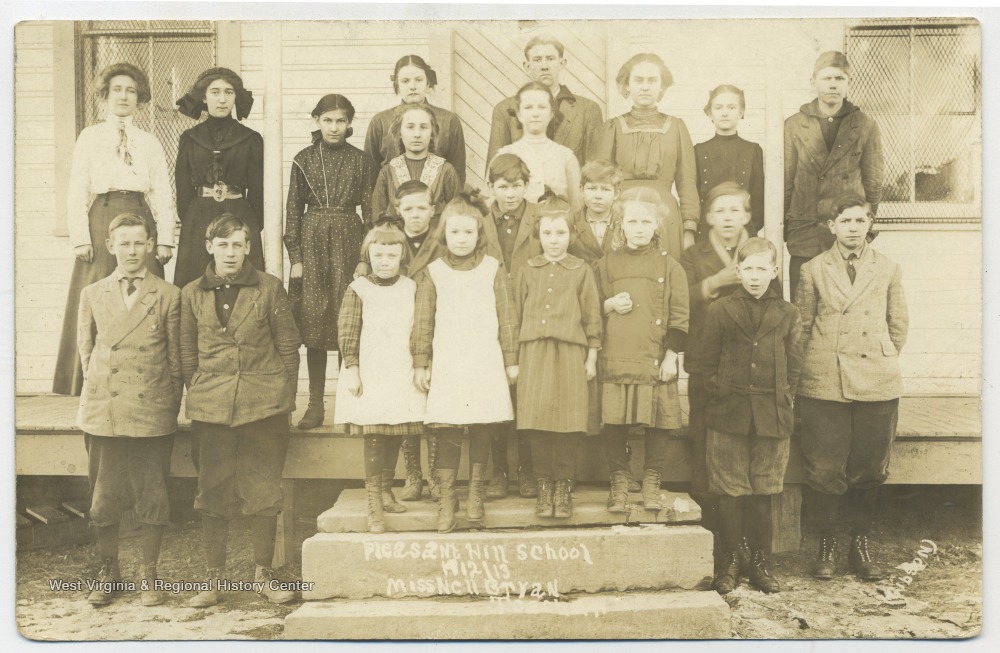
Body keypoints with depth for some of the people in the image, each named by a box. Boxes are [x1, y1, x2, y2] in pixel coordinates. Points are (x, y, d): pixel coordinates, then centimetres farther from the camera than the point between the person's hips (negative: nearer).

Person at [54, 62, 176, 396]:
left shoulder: (150, 143, 16)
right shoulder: (89, 137, 11)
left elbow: (162, 194, 9)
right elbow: (77, 191, 4)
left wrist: (165, 239, -3)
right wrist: (80, 238, -7)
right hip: (101, 221, -1)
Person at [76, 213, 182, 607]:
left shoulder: (168, 296, 2)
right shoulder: (92, 295, 9)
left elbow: (176, 358, 4)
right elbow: (86, 351, 17)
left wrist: (171, 408, 2)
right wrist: (98, 390, 10)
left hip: (153, 414, -2)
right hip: (103, 412, 2)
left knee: (153, 497, 4)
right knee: (103, 497, 8)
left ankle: (149, 576, 19)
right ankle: (108, 572, 26)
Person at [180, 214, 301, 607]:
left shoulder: (269, 288, 3)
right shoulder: (192, 295, 8)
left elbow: (288, 348, 4)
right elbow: (187, 356, 12)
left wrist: (284, 398, 1)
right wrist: (198, 395, 6)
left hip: (264, 407, -1)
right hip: (211, 409, 2)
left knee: (263, 494, 5)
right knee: (213, 495, 5)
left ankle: (263, 574, 18)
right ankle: (214, 579, 17)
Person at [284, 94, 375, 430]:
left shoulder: (361, 160, 4)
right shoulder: (303, 160, 5)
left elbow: (370, 210, 4)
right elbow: (293, 210, 5)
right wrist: (295, 257, -2)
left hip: (348, 242, 0)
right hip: (312, 243, 1)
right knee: (314, 326, 2)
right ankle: (315, 405, 9)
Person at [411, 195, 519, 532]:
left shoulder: (493, 269, 5)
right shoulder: (432, 273, 6)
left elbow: (507, 317, 5)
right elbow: (422, 321, 6)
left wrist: (511, 359, 3)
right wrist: (420, 363, 3)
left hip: (486, 362, 0)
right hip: (447, 363, 0)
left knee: (483, 429, 3)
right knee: (446, 431, -3)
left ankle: (476, 491, 20)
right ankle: (446, 497, 7)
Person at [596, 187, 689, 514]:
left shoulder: (668, 266, 6)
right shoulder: (607, 264, 11)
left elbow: (679, 315, 3)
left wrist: (671, 355, -3)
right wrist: (610, 306, -5)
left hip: (655, 360, -1)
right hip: (615, 360, 1)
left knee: (657, 423, 1)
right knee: (614, 422, 0)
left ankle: (651, 482, 16)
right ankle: (619, 481, 14)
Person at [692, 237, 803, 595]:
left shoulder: (788, 314, 7)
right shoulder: (719, 310, 2)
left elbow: (794, 364, 10)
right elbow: (705, 361, 4)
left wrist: (783, 397, 1)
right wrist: (721, 391, -3)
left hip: (772, 417, 1)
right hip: (728, 415, -1)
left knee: (763, 492, 8)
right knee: (731, 492, 4)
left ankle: (760, 563, 20)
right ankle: (729, 563, 15)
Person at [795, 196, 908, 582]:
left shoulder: (888, 270, 9)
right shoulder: (813, 270, 6)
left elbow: (899, 324, 15)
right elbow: (802, 326, 10)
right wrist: (816, 364, 9)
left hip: (878, 385, 2)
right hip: (824, 385, -1)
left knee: (870, 469, 6)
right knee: (825, 468, 0)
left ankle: (860, 547, 20)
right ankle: (827, 547, 15)